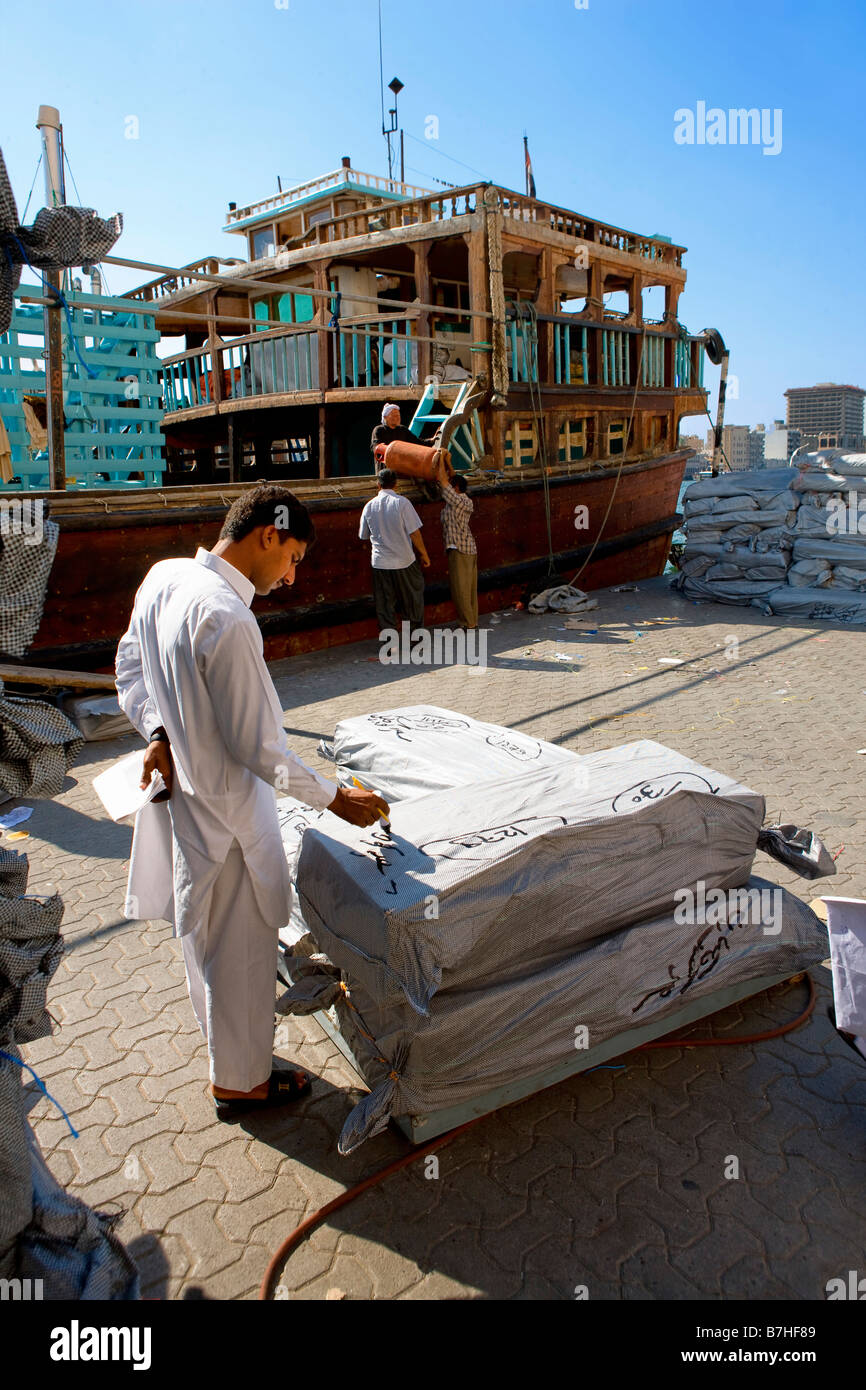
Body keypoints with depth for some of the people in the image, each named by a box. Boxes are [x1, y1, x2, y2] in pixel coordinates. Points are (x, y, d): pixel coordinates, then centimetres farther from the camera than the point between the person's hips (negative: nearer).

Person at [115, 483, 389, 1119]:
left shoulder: (164, 578, -2)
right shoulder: (227, 620, -30)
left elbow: (130, 666, 11)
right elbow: (259, 749, -25)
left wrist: (158, 730, 1)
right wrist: (336, 798, -14)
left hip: (179, 784, 9)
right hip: (226, 809, -9)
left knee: (207, 935, 27)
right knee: (239, 947, 11)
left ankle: (230, 1047, 50)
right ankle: (242, 1081, 33)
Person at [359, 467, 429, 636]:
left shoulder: (369, 506, -1)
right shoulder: (402, 502, -11)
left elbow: (363, 536, 10)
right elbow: (414, 533, -12)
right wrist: (424, 555, 1)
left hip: (380, 563, 2)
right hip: (404, 562, -2)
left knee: (384, 604, 9)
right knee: (412, 598, 16)